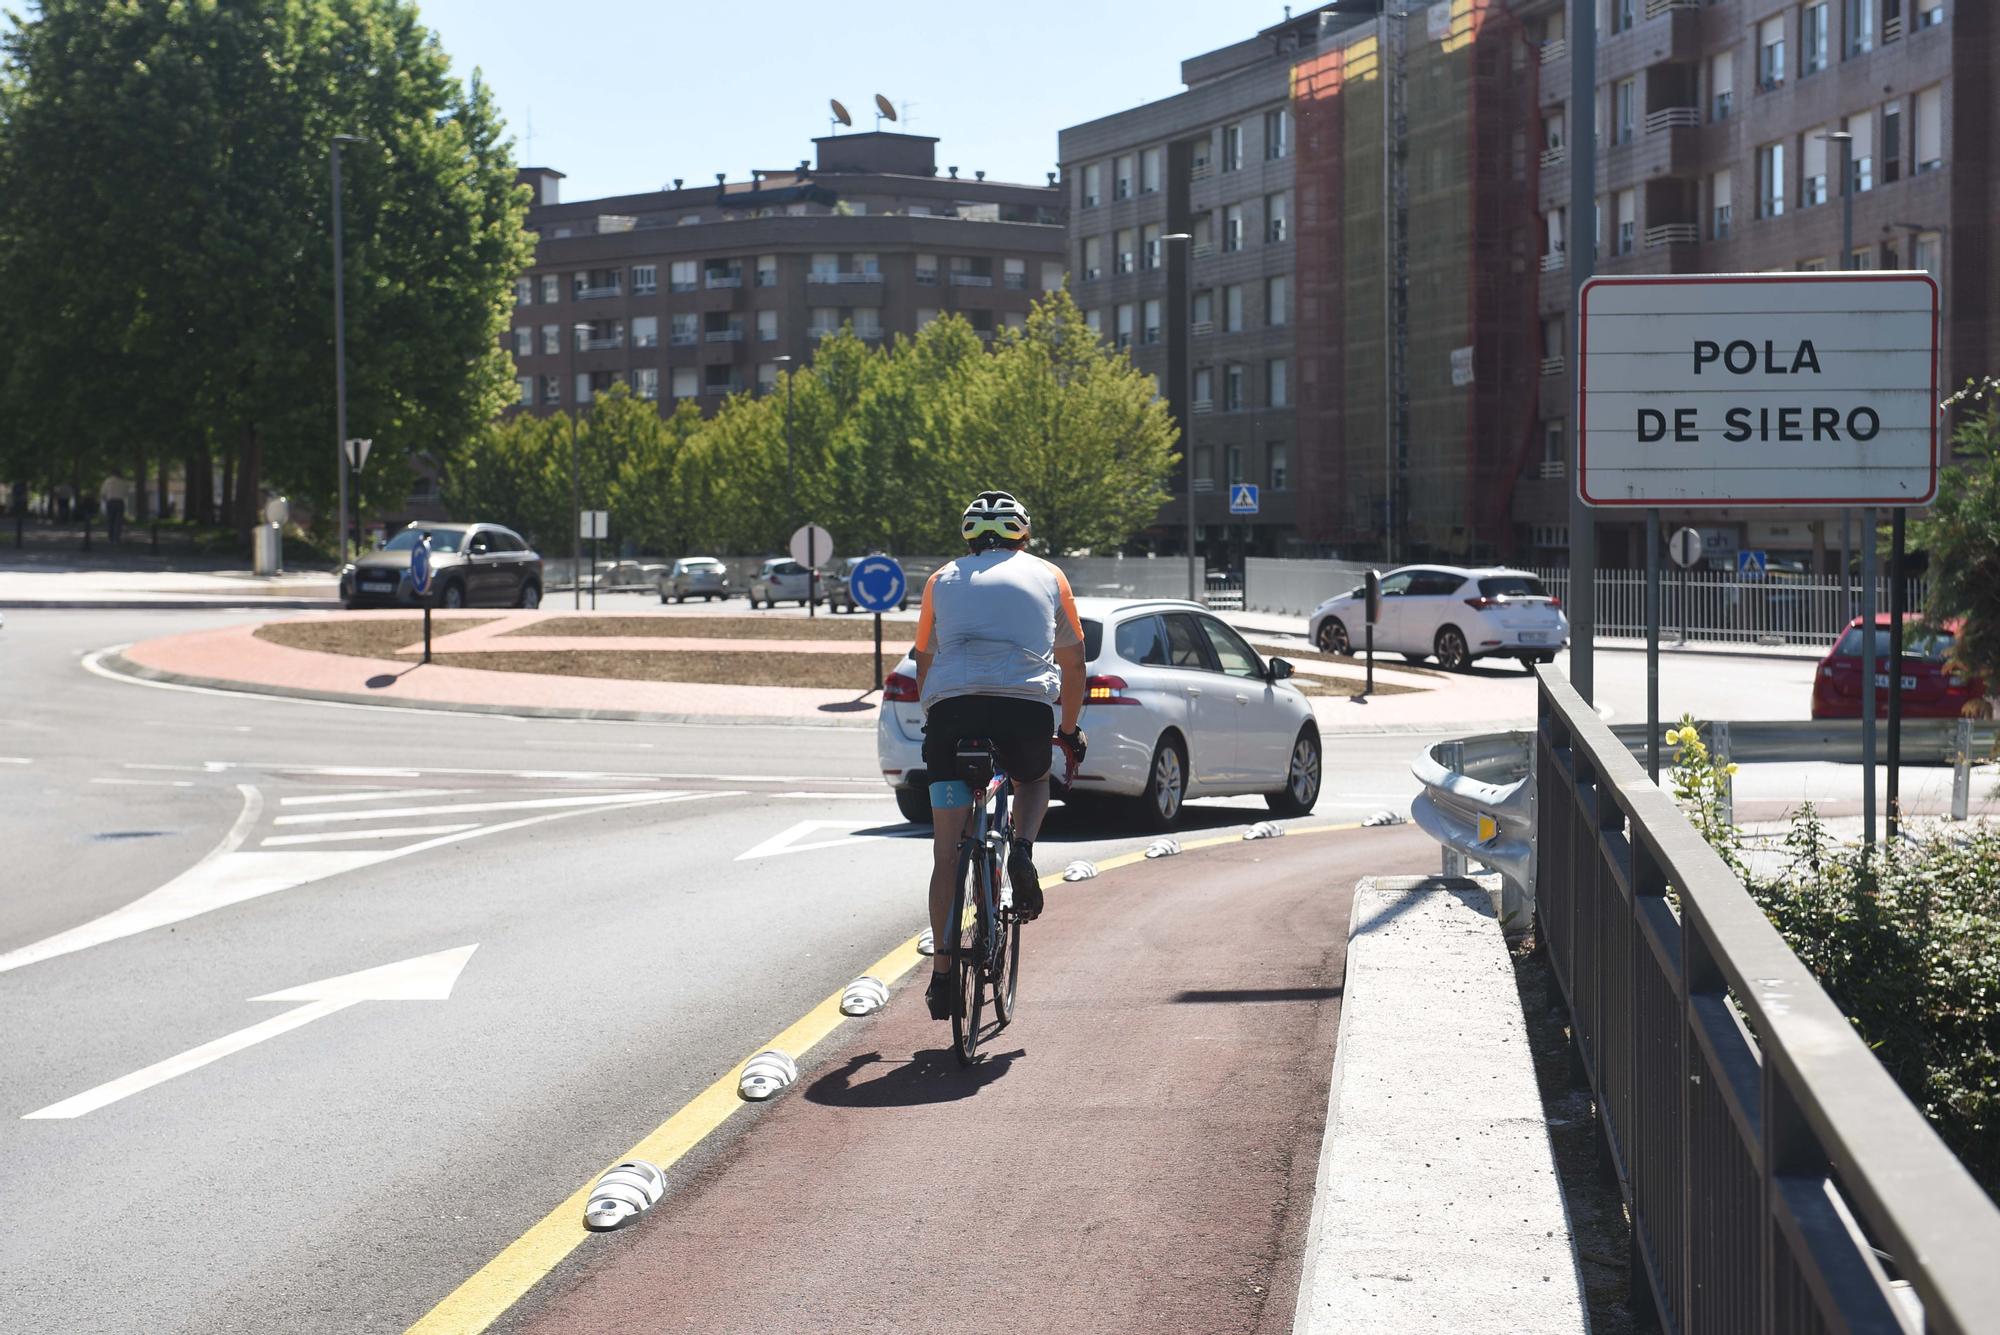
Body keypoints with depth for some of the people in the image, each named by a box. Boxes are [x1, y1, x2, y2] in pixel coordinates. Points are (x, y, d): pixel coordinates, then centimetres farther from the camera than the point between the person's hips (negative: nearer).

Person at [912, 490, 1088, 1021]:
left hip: (951, 704, 1)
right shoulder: (1047, 576, 22)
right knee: (1033, 781, 33)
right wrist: (1070, 730, 40)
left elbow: (925, 663, 30)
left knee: (947, 852, 7)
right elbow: (1072, 663, 28)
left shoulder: (943, 580, 25)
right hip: (1026, 705, 0)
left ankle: (942, 974, 1)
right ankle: (1022, 851, 3)